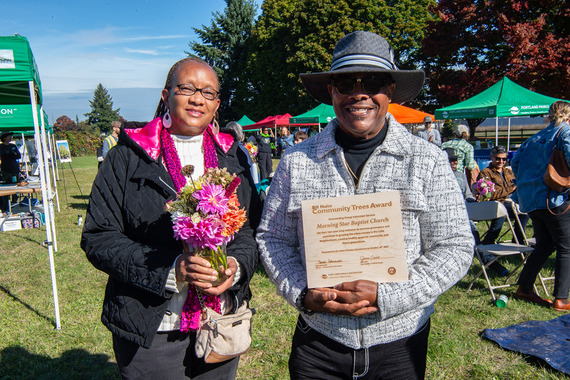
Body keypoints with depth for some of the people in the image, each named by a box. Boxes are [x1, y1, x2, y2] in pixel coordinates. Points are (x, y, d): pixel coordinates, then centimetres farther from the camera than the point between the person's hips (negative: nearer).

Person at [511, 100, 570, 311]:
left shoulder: (535, 137, 18)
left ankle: (524, 288, 20)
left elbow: (515, 161, 17)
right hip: (553, 198, -7)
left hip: (530, 199, 7)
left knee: (544, 246, 18)